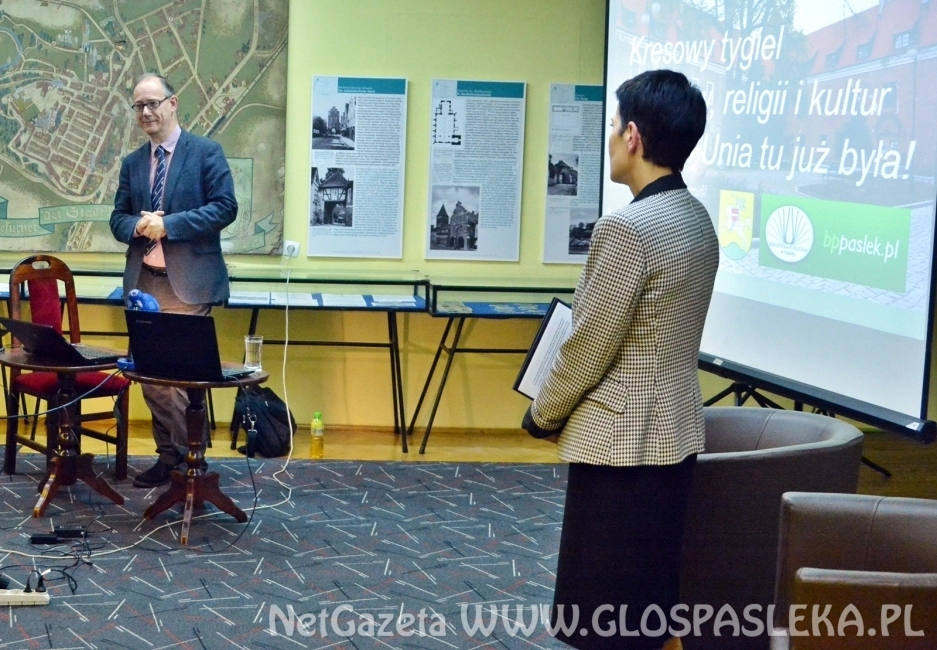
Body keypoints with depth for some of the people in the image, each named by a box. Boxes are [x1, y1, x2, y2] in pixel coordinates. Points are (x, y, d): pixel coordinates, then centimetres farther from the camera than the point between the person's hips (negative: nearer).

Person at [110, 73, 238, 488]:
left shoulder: (206, 152, -1)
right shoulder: (132, 164, 16)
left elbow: (225, 206, -9)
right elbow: (118, 219, 16)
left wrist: (168, 224, -16)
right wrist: (137, 225, -9)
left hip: (188, 282, -5)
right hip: (144, 281, 6)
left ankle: (192, 455, 5)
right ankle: (168, 454, 16)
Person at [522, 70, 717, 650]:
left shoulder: (627, 227, -21)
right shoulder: (698, 220, 7)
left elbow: (589, 347, -17)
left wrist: (542, 415, 0)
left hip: (621, 438, -9)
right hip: (673, 431, 9)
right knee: (653, 600, 18)